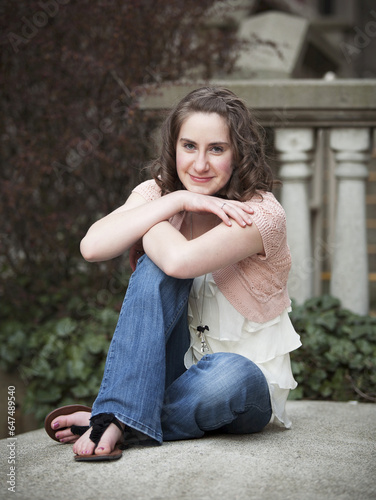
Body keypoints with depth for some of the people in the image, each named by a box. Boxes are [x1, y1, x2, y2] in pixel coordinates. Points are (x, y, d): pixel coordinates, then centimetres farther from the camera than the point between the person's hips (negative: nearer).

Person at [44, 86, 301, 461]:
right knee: (156, 268, -24)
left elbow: (181, 259, -35)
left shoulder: (262, 214, -17)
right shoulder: (158, 193, -2)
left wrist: (144, 220, -14)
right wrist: (176, 201, -23)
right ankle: (119, 414, -31)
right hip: (172, 369, 3)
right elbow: (93, 247, -21)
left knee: (229, 375, -40)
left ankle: (114, 423, -21)